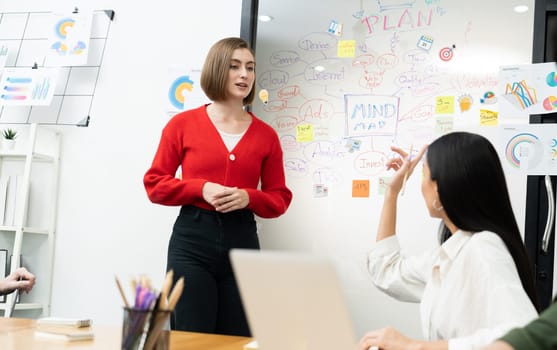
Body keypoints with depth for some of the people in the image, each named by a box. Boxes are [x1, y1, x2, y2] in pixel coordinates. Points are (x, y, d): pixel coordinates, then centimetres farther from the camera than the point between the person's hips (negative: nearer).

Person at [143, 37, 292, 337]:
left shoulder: (266, 135, 7)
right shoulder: (183, 124, 2)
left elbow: (279, 199, 10)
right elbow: (154, 184, 4)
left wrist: (248, 197, -10)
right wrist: (201, 189, -11)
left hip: (242, 243, 2)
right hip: (192, 240, -2)